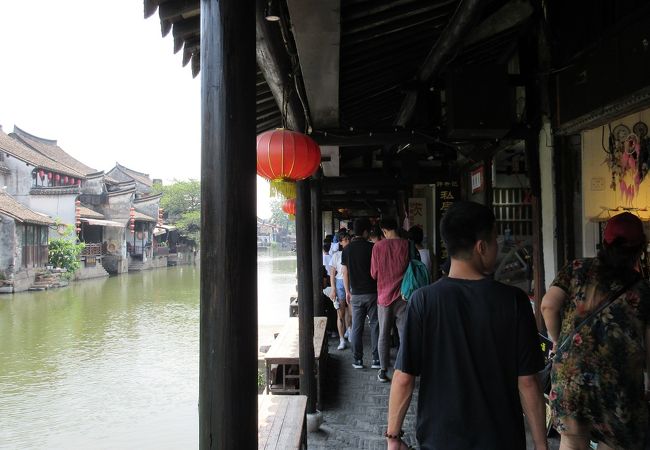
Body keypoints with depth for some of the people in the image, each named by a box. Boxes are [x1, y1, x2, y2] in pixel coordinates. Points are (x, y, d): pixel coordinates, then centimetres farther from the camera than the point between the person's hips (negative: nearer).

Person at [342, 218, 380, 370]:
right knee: (375, 326, 5)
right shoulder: (372, 247, -8)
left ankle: (357, 360, 11)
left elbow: (345, 273, 5)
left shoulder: (347, 249, 1)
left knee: (356, 328, 8)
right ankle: (376, 359, 7)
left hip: (356, 294, 2)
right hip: (372, 293, -2)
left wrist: (347, 292, 15)